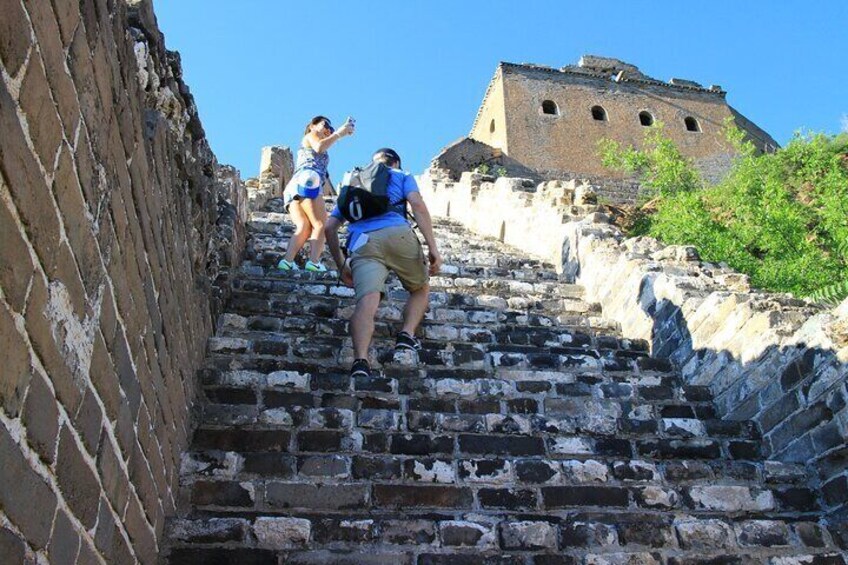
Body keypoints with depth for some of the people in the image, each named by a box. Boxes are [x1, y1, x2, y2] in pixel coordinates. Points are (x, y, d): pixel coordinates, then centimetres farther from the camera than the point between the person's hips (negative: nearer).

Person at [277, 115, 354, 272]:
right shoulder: (311, 135, 20)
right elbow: (319, 147, -1)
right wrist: (338, 134, 5)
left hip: (292, 187, 8)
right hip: (306, 180, -8)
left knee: (304, 227, -8)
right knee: (320, 225, -14)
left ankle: (287, 261, -29)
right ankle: (314, 262, -32)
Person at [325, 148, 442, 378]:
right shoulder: (402, 176, 28)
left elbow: (329, 227, 27)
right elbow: (418, 205, 5)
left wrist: (341, 266, 32)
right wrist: (432, 247, 0)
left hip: (361, 243, 2)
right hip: (398, 234, -2)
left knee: (367, 301, -18)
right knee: (421, 289, 21)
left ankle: (360, 360, -42)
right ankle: (407, 333, -5)